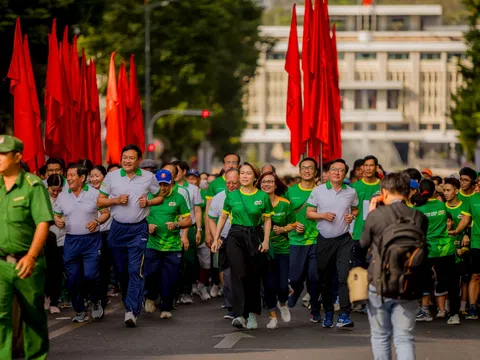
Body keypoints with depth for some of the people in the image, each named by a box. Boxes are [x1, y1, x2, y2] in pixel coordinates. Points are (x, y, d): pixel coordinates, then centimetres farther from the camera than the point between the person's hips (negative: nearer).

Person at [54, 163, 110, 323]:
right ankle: (80, 311, 16)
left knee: (90, 275, -14)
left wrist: (96, 221, -14)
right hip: (71, 241, 3)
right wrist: (57, 221, -8)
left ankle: (96, 301, 14)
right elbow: (56, 215, 15)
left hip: (91, 240, -3)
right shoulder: (62, 196, 9)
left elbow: (106, 213, 4)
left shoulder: (94, 194, 1)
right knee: (73, 279, 2)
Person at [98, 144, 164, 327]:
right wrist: (117, 200, -11)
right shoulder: (111, 177, 3)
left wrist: (148, 202, -8)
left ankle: (132, 311, -18)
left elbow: (160, 197, 12)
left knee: (135, 270, -13)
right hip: (118, 228, 2)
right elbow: (100, 201, 6)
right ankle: (128, 303, 28)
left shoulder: (148, 177, 2)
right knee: (121, 271, 9)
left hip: (138, 229, -2)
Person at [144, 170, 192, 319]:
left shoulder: (178, 198, 4)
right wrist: (147, 226, -9)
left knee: (170, 280, 0)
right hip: (152, 244, 0)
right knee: (150, 274, -7)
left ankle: (166, 308, 16)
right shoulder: (148, 197, 5)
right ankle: (150, 297, 24)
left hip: (173, 246, 0)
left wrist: (176, 225, -13)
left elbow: (188, 220, 6)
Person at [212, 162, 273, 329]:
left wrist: (266, 240, -3)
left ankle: (252, 313, 22)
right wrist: (216, 238, 8)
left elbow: (267, 220, 6)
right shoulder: (232, 196, 3)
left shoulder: (263, 197, 1)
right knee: (239, 274, -13)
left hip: (255, 237, 1)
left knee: (253, 277, 6)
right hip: (235, 236, 0)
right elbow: (223, 217, 11)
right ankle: (239, 315, -20)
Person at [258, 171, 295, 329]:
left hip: (282, 248, 0)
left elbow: (292, 224, 10)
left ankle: (282, 303, 28)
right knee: (269, 284, -2)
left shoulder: (284, 204, 1)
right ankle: (272, 316, 14)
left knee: (283, 284, -6)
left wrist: (283, 229, -9)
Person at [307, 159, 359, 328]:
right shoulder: (318, 191, 1)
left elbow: (355, 209, 19)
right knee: (325, 279, 8)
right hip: (324, 240, 1)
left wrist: (352, 216, -3)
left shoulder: (351, 192, 5)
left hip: (343, 240, 0)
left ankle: (344, 315, -16)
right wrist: (323, 215, -14)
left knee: (344, 276, -13)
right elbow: (309, 213, 4)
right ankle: (328, 313, 21)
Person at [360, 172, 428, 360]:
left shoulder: (376, 216, -12)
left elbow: (364, 244, 5)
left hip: (379, 285, -1)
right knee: (404, 339, 2)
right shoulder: (419, 218, -6)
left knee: (380, 337, 14)